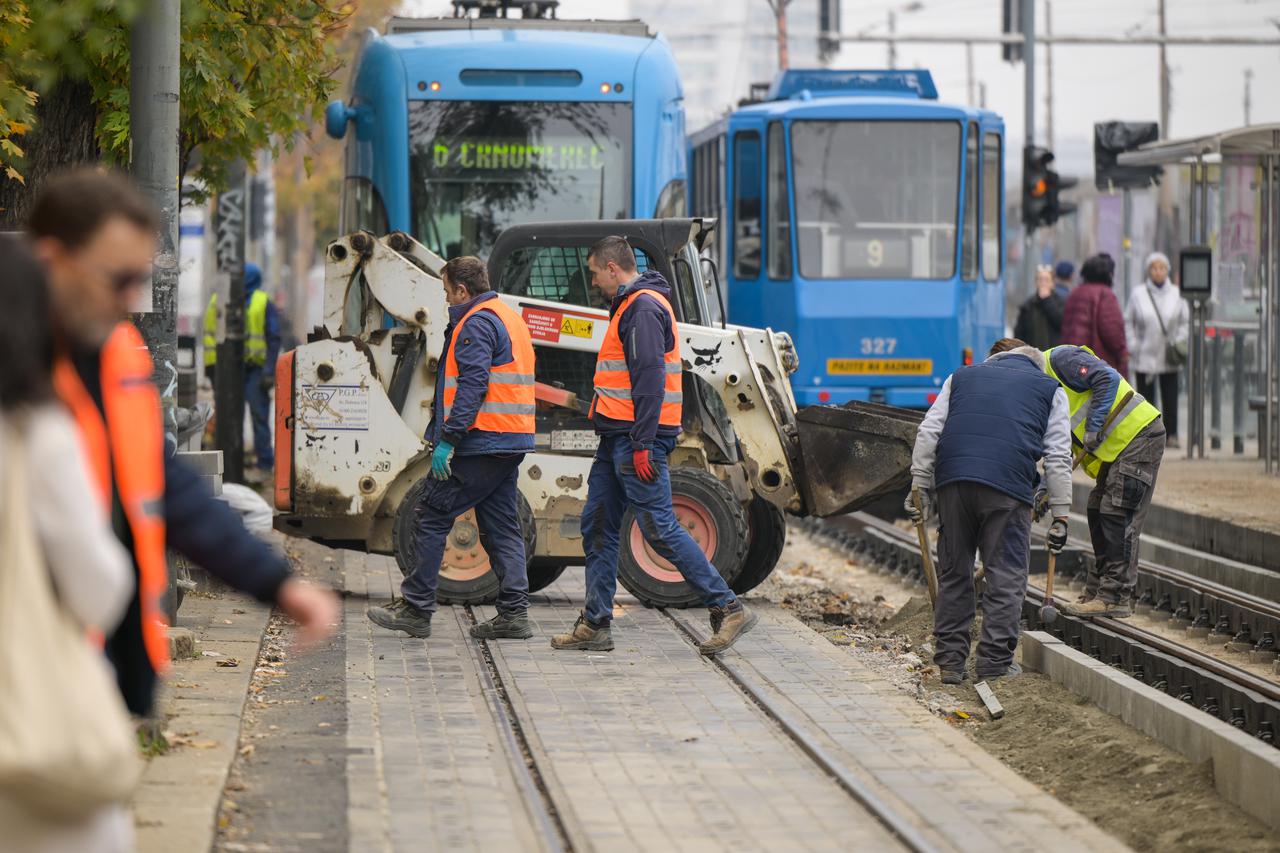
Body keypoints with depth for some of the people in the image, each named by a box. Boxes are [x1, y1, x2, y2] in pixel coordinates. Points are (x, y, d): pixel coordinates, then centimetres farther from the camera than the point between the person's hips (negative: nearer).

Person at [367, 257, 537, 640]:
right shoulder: (510, 318, 20)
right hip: (511, 443, 10)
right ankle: (514, 613, 6)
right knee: (501, 526, 10)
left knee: (432, 515, -3)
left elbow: (472, 387, -21)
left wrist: (448, 440, -23)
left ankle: (415, 609, -1)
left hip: (478, 446, -10)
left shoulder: (477, 324, -12)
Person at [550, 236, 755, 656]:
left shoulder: (643, 307, -13)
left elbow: (650, 378, -21)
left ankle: (728, 609, -8)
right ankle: (595, 625, 13)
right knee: (597, 527, 10)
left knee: (660, 529, -11)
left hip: (636, 440, -11)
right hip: (617, 439, 11)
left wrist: (642, 445, -24)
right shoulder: (629, 305, 20)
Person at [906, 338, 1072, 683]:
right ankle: (994, 661, 2)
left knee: (953, 574, 10)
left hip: (952, 480, 3)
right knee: (1006, 577, 4)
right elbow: (1058, 457, 11)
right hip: (1008, 486, -3)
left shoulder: (962, 376, 27)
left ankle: (950, 661, 11)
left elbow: (928, 432, 16)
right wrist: (1060, 514, 10)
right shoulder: (1049, 388, 21)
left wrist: (920, 487, 14)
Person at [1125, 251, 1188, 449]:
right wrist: (1133, 345, -4)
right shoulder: (1139, 295, 0)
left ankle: (1171, 435, 4)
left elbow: (1185, 321, 12)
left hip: (1169, 358, 1)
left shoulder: (1176, 295, 4)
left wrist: (1179, 341, -2)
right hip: (1145, 357, -1)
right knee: (1145, 397, 0)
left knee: (1170, 399, -1)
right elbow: (1128, 322, 5)